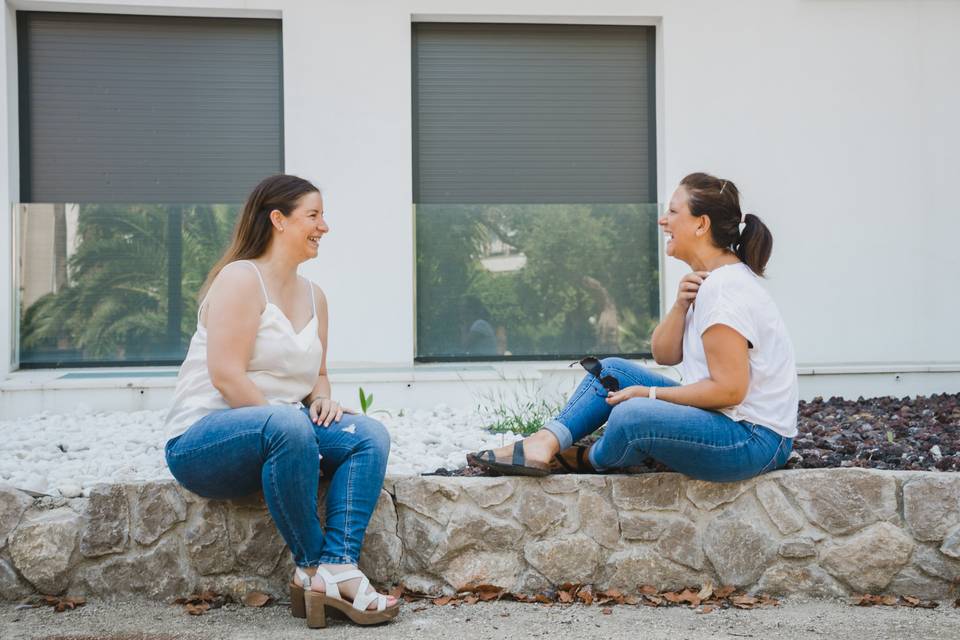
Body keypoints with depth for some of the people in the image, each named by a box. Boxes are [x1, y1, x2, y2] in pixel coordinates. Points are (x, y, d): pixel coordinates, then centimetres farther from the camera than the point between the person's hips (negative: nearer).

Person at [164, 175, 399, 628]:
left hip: (277, 433, 8)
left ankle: (337, 570, -30)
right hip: (200, 438, -8)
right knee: (287, 425, -38)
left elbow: (317, 375, 23)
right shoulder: (240, 278, -10)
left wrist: (322, 400, 0)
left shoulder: (313, 296, 15)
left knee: (370, 435, -15)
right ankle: (311, 567, -25)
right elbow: (227, 376, -20)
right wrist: (285, 417, -22)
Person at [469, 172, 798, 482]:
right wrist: (680, 306, -10)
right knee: (614, 370, 11)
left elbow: (729, 389, -24)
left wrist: (650, 394, -15)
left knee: (631, 415, -30)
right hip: (723, 419, 10)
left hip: (756, 439, -10)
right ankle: (543, 445, -5)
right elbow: (665, 354, 9)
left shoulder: (726, 289, -20)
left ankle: (591, 460, 4)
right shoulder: (708, 279, 12)